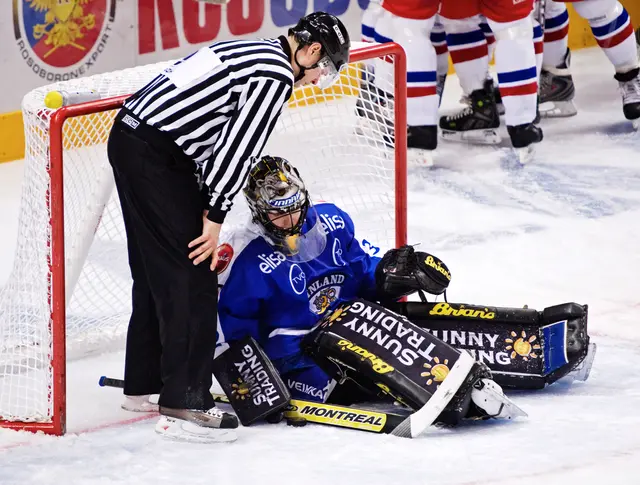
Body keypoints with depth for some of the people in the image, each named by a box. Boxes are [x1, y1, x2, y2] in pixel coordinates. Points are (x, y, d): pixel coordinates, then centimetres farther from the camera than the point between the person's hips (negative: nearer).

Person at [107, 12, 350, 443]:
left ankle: (144, 384, 31)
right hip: (158, 155, -10)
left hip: (130, 136, 10)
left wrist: (206, 208, 17)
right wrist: (215, 217, -11)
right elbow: (238, 149, -17)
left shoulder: (253, 53, 20)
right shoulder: (277, 75, -11)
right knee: (192, 275, -7)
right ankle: (183, 404, -7)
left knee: (156, 269, 20)